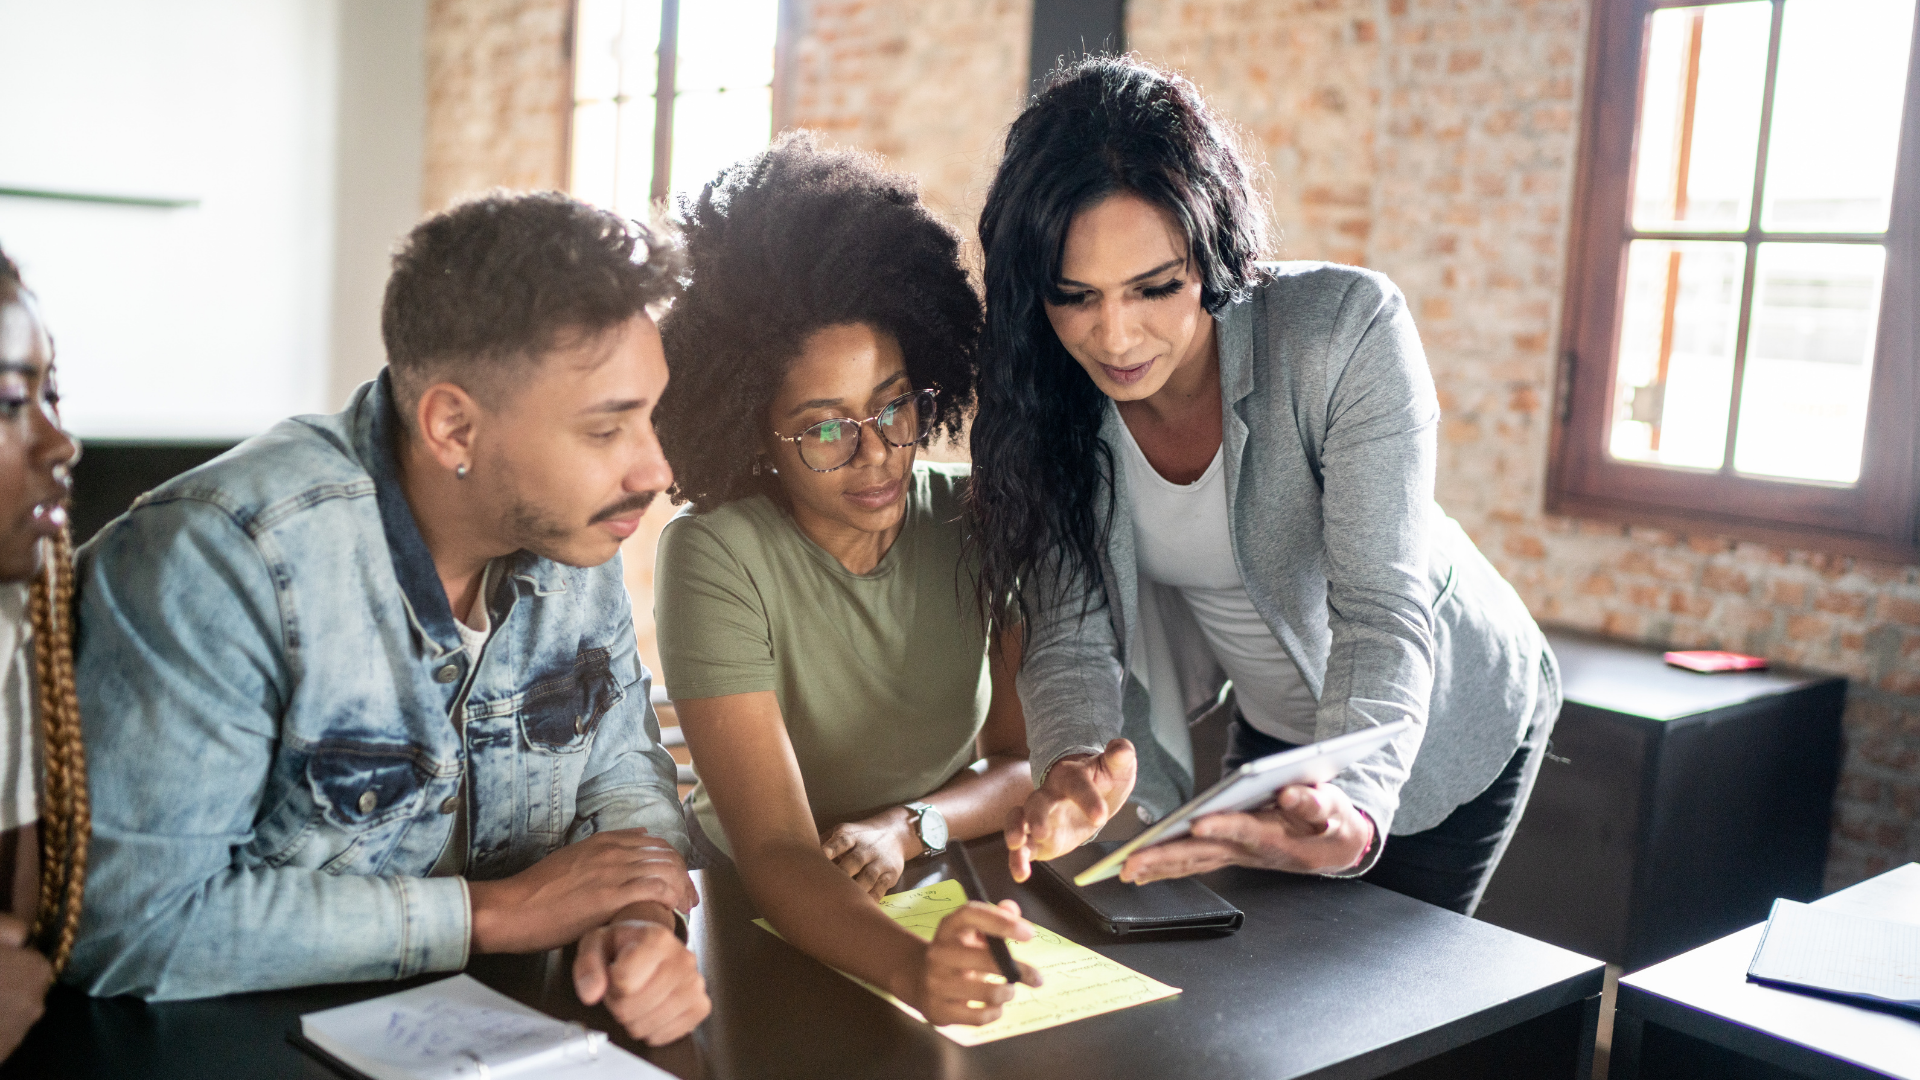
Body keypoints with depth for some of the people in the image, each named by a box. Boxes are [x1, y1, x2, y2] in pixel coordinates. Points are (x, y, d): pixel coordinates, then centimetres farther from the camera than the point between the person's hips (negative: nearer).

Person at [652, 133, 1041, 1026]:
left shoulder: (979, 518, -5)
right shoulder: (716, 557, -17)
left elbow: (1029, 760, 1)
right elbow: (775, 852, -24)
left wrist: (908, 826, -18)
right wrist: (910, 968, -42)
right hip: (771, 929, -2)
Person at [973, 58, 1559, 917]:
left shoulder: (1349, 331, -33)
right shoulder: (1048, 404, -20)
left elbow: (1382, 615, -36)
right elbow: (1073, 633, -21)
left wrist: (1351, 813, -53)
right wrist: (1080, 765, -43)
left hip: (1444, 723, -4)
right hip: (1270, 730, 4)